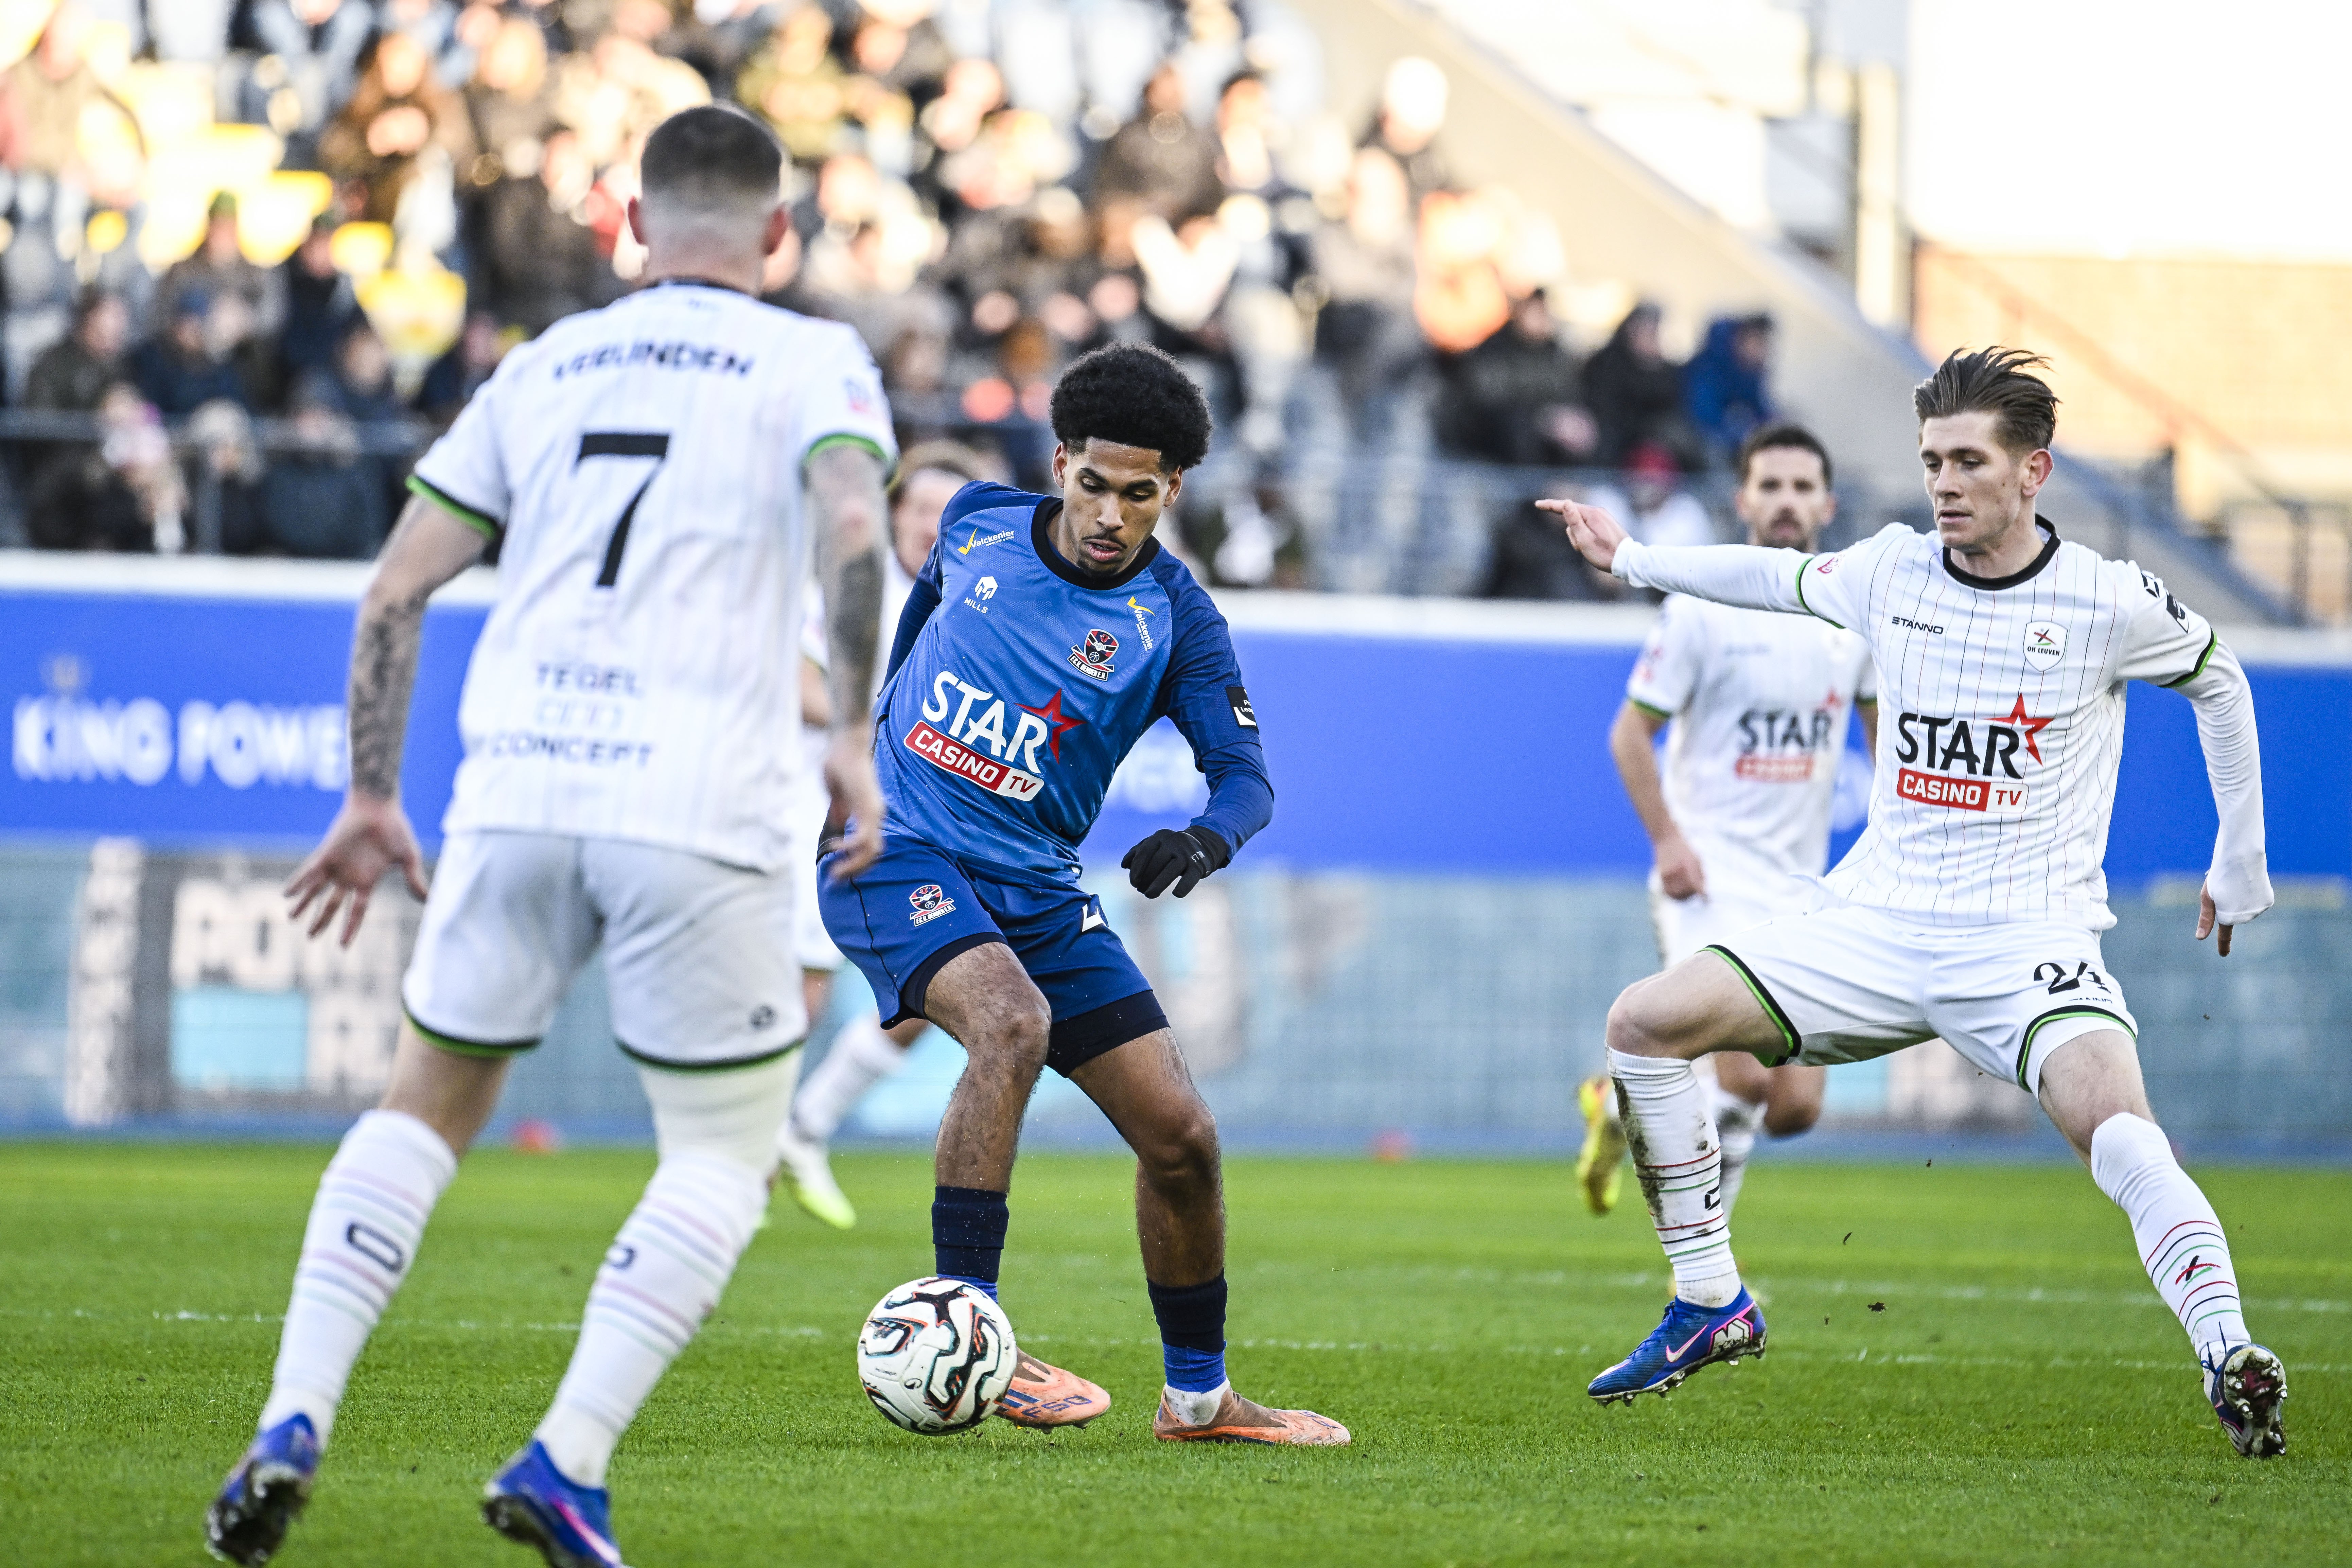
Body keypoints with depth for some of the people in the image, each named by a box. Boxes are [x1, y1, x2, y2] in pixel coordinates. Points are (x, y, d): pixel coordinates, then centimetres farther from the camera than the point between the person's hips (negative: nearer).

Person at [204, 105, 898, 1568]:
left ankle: (293, 1425, 3)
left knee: (424, 1111, 19)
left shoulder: (544, 367, 18)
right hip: (699, 807, -4)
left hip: (514, 791, 4)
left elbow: (396, 589, 15)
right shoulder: (812, 361, 7)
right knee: (725, 1156, 11)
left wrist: (372, 800, 22)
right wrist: (854, 740, -8)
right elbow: (854, 528, -14)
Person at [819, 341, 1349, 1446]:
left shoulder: (1173, 618, -5)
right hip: (896, 857, -3)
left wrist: (1207, 839, -34)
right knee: (1012, 1022, -33)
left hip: (1035, 889, 3)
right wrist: (864, 736, 30)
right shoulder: (978, 523, -1)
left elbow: (1245, 772, -12)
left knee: (1181, 1135, -2)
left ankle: (1198, 1394, 20)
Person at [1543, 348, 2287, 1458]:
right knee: (1644, 1024, -7)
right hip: (1878, 922, 5)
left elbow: (2218, 681, 12)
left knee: (2116, 1126, -33)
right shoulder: (1892, 571, 3)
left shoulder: (2108, 603, -7)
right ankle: (1711, 1306, 6)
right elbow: (1783, 578, 25)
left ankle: (2230, 1363, -38)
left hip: (2029, 938, -5)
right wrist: (1633, 560, 32)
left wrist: (2240, 858, 17)